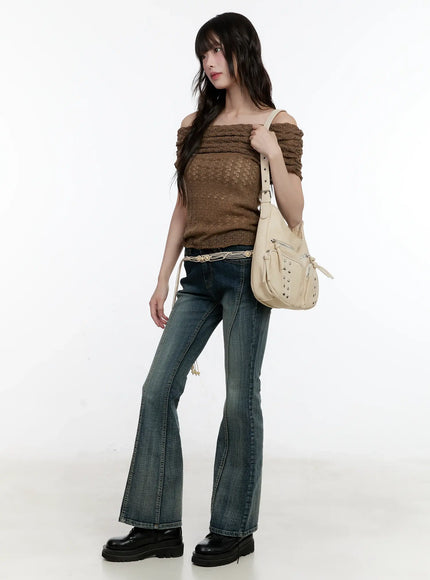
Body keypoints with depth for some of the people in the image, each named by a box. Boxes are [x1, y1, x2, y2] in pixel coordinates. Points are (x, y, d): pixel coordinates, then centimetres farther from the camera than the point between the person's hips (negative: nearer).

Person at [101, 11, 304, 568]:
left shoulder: (278, 125, 1)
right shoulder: (193, 125, 13)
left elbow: (294, 216, -2)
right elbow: (183, 210, 15)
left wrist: (274, 153, -13)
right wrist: (163, 280, 12)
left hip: (245, 270, -5)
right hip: (199, 275, 5)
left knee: (240, 397, -1)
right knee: (158, 390, 1)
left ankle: (235, 528, 15)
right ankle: (158, 526, 12)